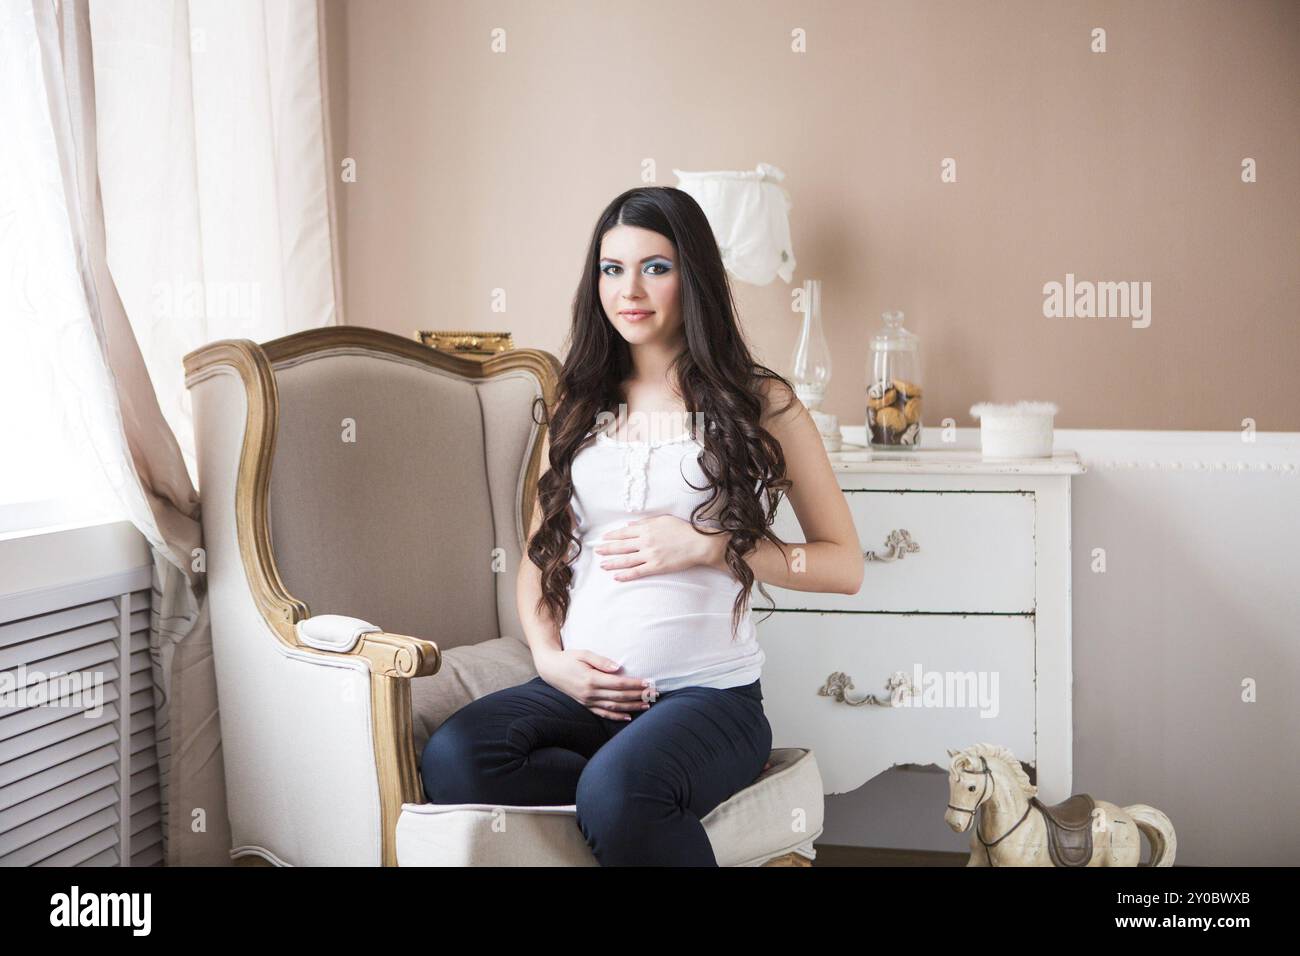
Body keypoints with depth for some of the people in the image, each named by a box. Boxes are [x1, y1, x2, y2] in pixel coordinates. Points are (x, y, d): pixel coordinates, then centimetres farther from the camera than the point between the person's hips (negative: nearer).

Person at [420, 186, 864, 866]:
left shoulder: (760, 403, 3)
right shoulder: (578, 405, 15)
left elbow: (844, 565, 3)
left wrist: (705, 545, -9)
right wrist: (548, 655, -2)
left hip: (710, 691, -4)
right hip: (581, 685, 5)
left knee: (617, 791, -38)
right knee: (452, 759, -27)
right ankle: (645, 808, -11)